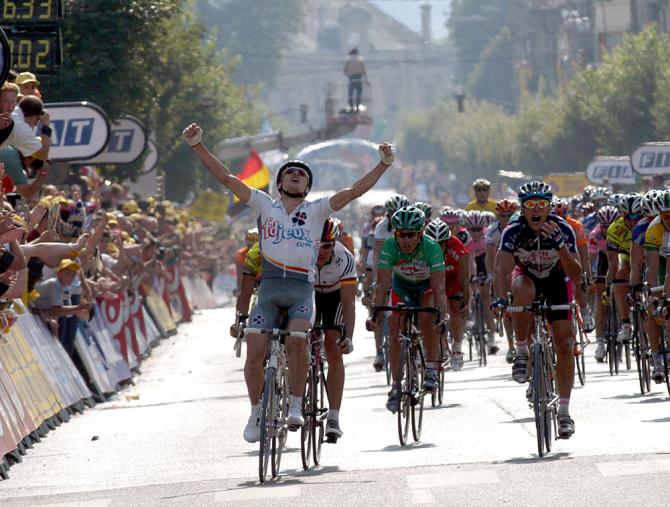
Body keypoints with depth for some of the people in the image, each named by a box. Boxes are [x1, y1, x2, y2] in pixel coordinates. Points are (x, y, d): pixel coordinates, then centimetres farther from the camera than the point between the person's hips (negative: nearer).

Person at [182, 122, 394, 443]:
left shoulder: (316, 210, 12)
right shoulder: (265, 205, 12)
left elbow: (355, 191, 3)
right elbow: (225, 177, 8)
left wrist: (384, 164, -7)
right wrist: (198, 146, 0)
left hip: (302, 290, -1)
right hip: (270, 289, 1)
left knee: (296, 341, -28)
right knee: (254, 354, -11)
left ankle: (296, 406, -14)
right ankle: (256, 411, 12)